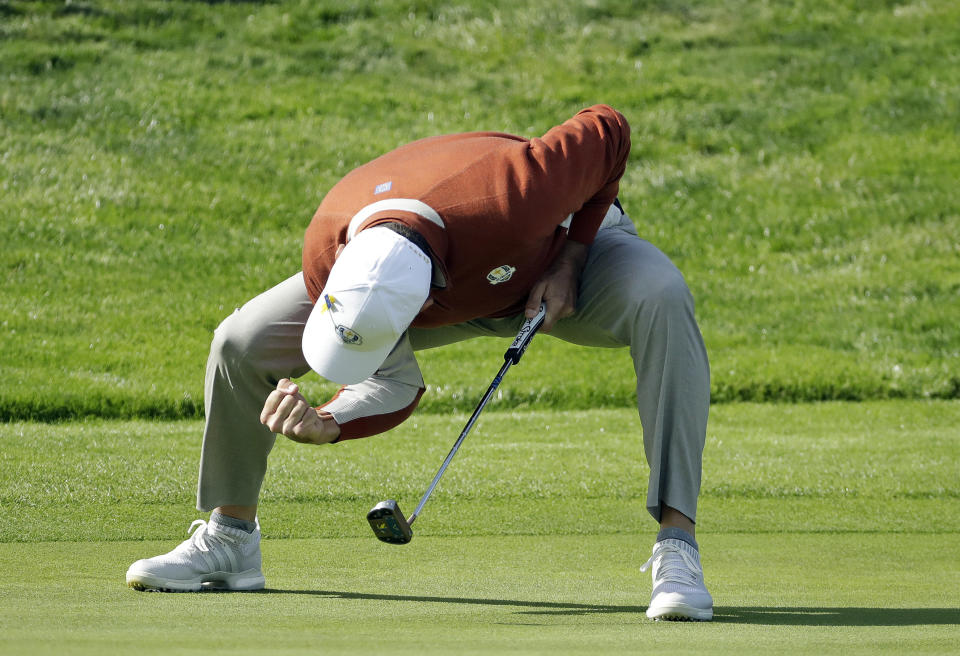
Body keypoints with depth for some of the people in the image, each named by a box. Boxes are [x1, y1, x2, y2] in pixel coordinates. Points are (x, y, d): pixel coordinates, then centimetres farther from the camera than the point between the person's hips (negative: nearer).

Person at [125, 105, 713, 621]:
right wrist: (324, 426, -37)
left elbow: (607, 130, -28)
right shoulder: (328, 253, -33)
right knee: (240, 344, -9)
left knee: (661, 299, -40)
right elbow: (394, 382, -17)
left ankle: (677, 548, -38)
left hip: (568, 237, -3)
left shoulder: (507, 199, -49)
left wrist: (570, 261, -25)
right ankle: (230, 538, 15)